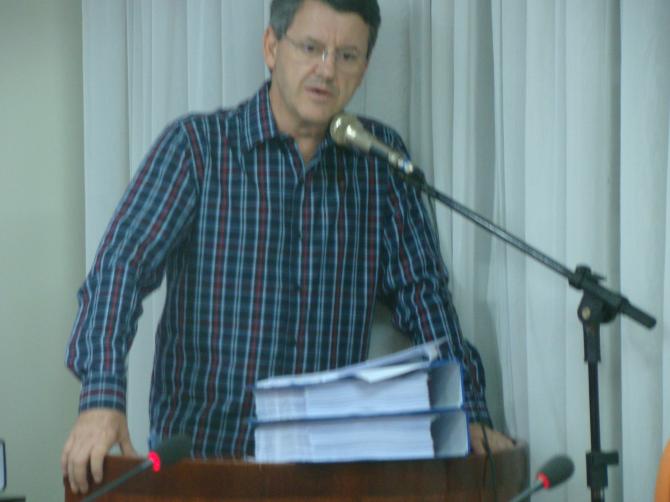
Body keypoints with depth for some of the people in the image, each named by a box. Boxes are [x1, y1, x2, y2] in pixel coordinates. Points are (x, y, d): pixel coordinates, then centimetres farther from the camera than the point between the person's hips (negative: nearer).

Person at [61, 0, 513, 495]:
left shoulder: (379, 158, 11)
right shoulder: (196, 145, 0)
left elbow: (421, 289, 10)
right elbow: (122, 264, -9)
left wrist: (470, 415, -3)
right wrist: (102, 399, -25)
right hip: (200, 454, -3)